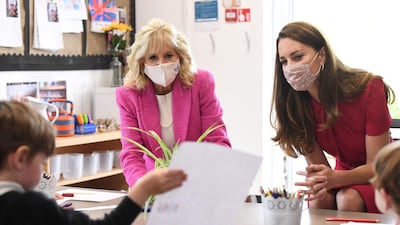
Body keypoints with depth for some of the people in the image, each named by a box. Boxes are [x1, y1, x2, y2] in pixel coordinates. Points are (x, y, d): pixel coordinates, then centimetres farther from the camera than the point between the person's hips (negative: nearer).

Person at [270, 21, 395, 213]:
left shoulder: (369, 89, -25)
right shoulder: (297, 104, -13)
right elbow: (316, 165, -8)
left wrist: (334, 179, -40)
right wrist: (315, 182, -34)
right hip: (345, 176, 3)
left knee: (348, 199, -33)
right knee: (319, 200, -29)